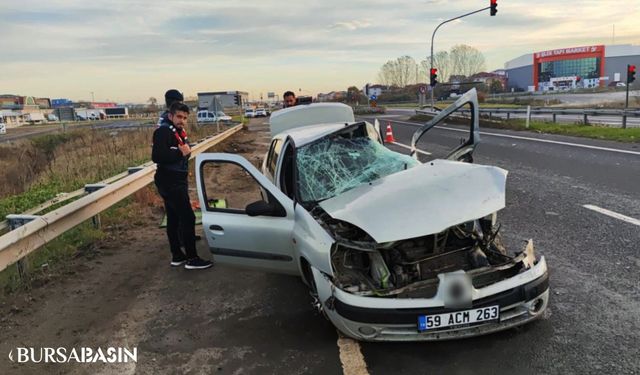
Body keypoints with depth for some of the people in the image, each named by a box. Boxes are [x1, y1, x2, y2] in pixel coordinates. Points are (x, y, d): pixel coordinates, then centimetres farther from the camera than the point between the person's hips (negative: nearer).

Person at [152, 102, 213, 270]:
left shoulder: (178, 132, 14)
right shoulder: (163, 131, -16)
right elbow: (157, 156, -27)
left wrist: (186, 150, -6)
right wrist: (181, 153, -23)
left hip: (176, 182, 10)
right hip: (170, 183, -10)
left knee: (173, 219, 15)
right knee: (188, 218, -9)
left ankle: (177, 255, 24)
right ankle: (192, 258, -4)